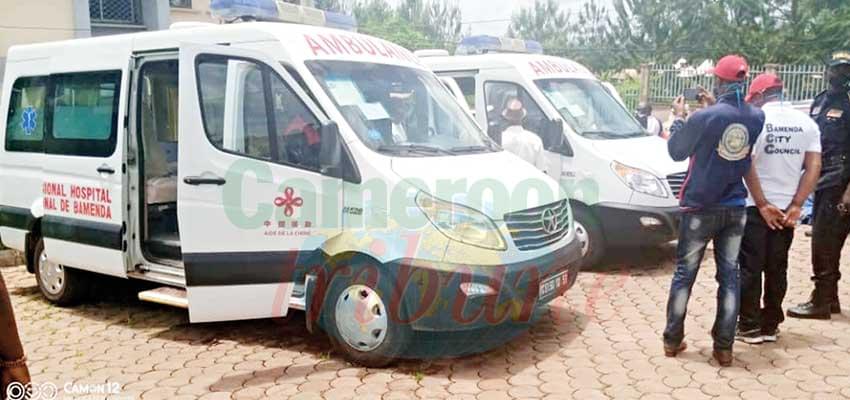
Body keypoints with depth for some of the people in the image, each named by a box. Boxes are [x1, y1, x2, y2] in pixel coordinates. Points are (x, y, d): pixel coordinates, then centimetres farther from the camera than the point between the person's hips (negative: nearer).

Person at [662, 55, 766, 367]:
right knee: (729, 276, 10)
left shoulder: (704, 117, -17)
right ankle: (724, 347, 12)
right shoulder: (757, 117, -3)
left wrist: (679, 117, 9)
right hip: (735, 209, 3)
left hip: (700, 208, -3)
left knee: (684, 273, 9)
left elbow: (675, 151, -4)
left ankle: (673, 340, 17)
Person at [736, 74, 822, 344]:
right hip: (787, 207, 4)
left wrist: (763, 205, -13)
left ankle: (749, 327, 7)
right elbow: (814, 167, -2)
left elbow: (747, 166, -16)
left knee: (750, 269, 4)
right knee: (777, 269, 12)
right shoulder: (806, 123, 4)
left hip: (756, 207, -4)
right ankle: (770, 325, 18)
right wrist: (795, 206, -5)